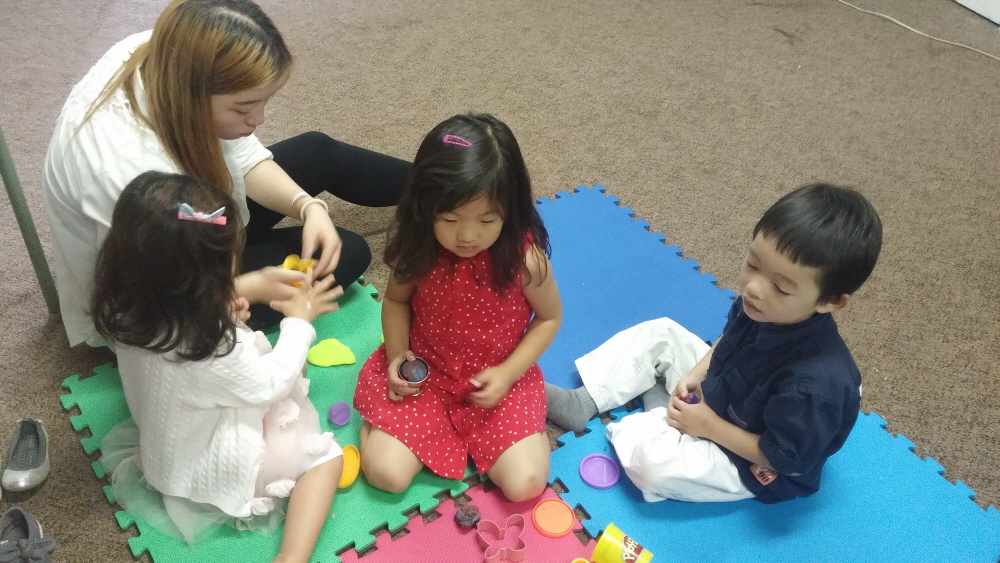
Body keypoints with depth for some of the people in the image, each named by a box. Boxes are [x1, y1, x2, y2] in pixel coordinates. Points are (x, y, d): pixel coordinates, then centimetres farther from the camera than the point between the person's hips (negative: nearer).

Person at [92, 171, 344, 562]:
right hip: (212, 471, -7)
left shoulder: (130, 312, -18)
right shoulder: (211, 350, -39)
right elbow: (270, 384, -21)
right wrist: (299, 320, -12)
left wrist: (223, 317, -9)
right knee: (326, 458, 3)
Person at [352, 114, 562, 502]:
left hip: (498, 377, -1)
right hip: (424, 372, 1)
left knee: (525, 484, -10)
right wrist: (397, 353, -14)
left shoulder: (524, 257, -25)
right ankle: (375, 423, 21)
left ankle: (530, 406, 17)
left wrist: (507, 373, -16)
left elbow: (549, 317, -7)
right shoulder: (417, 251, -19)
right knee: (385, 473, -11)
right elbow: (396, 300, 2)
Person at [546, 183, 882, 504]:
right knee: (660, 334, 3)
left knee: (647, 459, -29)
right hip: (715, 396, 7)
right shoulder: (757, 305, -18)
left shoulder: (816, 382, -39)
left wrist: (708, 426, -22)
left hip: (749, 464, -7)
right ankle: (586, 402, 7)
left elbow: (784, 459, -26)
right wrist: (694, 376, -8)